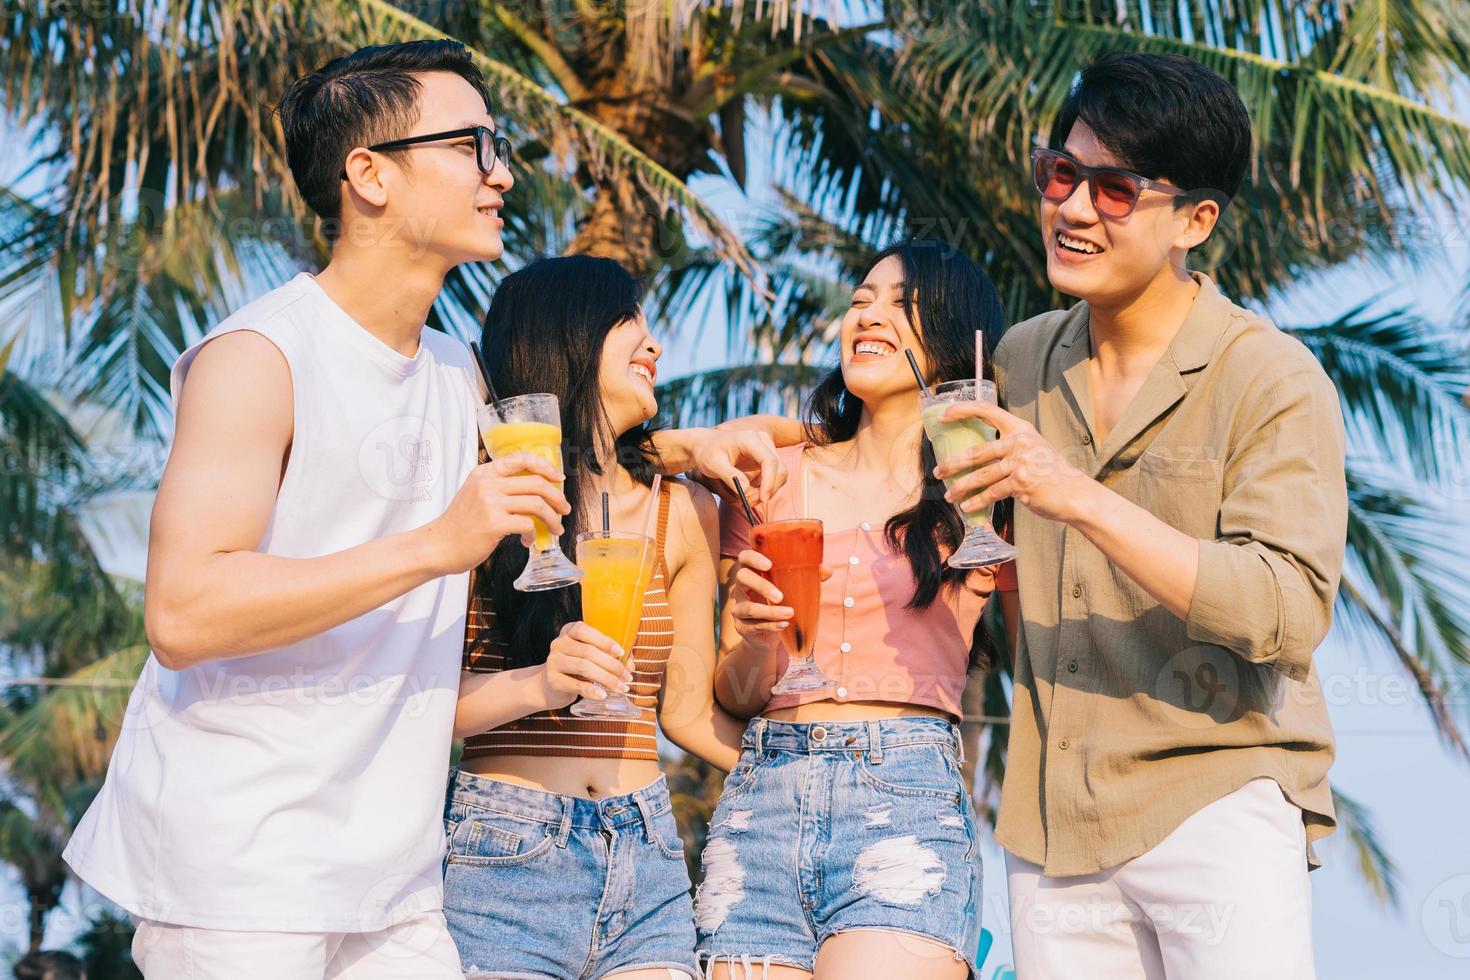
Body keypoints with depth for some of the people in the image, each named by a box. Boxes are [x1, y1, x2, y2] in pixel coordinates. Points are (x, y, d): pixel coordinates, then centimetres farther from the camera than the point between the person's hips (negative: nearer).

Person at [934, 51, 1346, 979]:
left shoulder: (1273, 380, -7)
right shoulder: (1021, 361, 10)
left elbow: (1290, 613, -18)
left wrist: (1082, 499, -25)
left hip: (1220, 799, -5)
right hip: (1054, 823, 5)